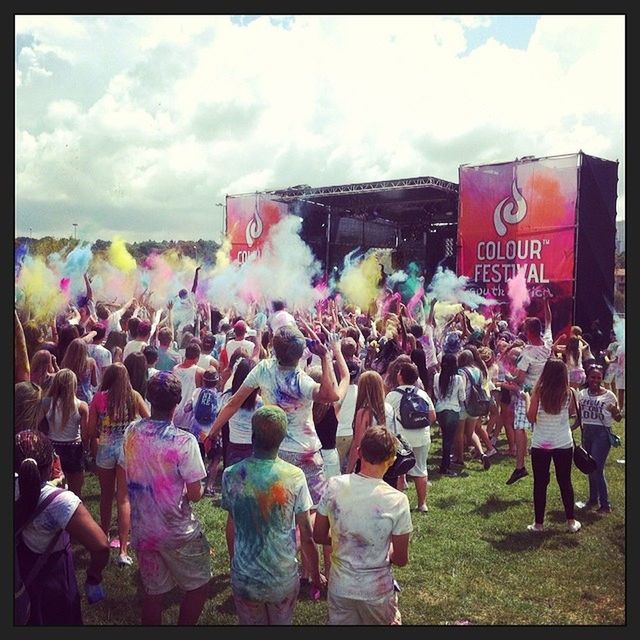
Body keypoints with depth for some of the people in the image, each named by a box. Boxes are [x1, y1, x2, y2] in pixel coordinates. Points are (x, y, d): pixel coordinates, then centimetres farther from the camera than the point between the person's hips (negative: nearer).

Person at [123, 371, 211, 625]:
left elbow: (126, 476, 8)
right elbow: (195, 494, -19)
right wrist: (197, 488, 2)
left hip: (142, 530, 5)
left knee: (153, 592, 19)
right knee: (198, 586, 15)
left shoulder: (131, 432, -5)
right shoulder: (184, 441, -23)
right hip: (177, 532, -5)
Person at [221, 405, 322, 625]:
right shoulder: (294, 476, -17)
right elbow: (307, 536, -10)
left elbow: (231, 528, 0)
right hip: (283, 579, -1)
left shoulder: (231, 475, -13)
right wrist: (315, 573, 5)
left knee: (250, 622, 23)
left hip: (244, 578, 1)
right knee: (282, 622, 23)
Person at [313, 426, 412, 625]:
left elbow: (319, 536, -1)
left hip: (340, 587, 1)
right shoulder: (397, 500, -20)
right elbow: (401, 559, -9)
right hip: (377, 591, -1)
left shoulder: (334, 486, -13)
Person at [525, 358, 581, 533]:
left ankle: (539, 523, 14)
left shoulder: (538, 391, -13)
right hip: (564, 444, 2)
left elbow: (531, 418, -11)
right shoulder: (568, 393, -6)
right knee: (565, 482, 15)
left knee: (540, 484, 8)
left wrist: (528, 401, 4)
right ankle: (571, 522, 23)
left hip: (540, 445, -1)